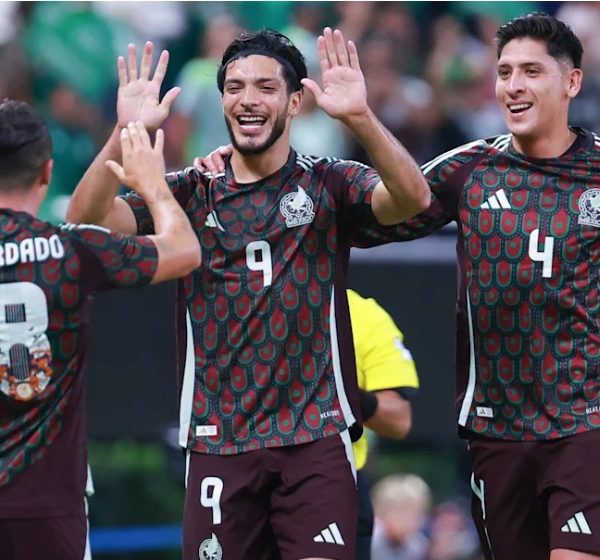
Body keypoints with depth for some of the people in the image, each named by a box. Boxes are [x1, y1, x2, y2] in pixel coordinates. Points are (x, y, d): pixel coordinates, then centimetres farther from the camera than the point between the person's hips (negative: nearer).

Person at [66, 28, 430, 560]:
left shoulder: (328, 185, 4)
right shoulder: (190, 192, 7)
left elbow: (412, 198, -15)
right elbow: (86, 218, -6)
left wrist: (360, 117, -30)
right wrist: (127, 132, -22)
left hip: (315, 439, -2)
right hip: (217, 443, 2)